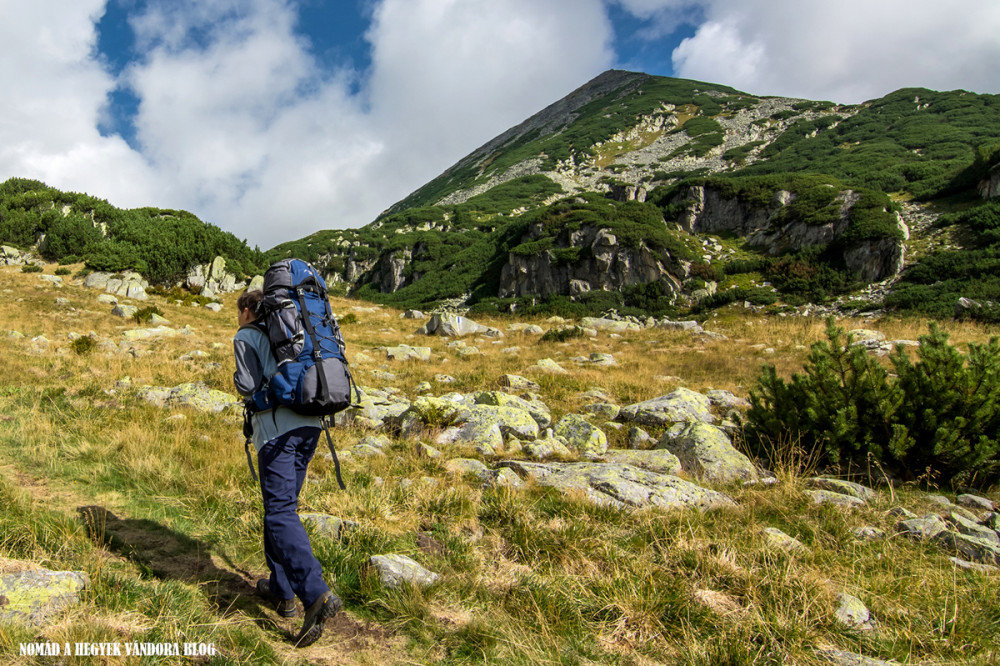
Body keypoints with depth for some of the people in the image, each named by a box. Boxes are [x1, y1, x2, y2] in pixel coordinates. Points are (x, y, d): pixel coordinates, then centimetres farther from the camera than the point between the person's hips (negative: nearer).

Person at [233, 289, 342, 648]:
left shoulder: (246, 337, 6)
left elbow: (249, 384, -8)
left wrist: (238, 378, 15)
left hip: (276, 428, -7)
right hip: (309, 424, 7)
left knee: (281, 513, -10)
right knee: (281, 504, 18)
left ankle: (317, 595, -24)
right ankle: (281, 590, 24)